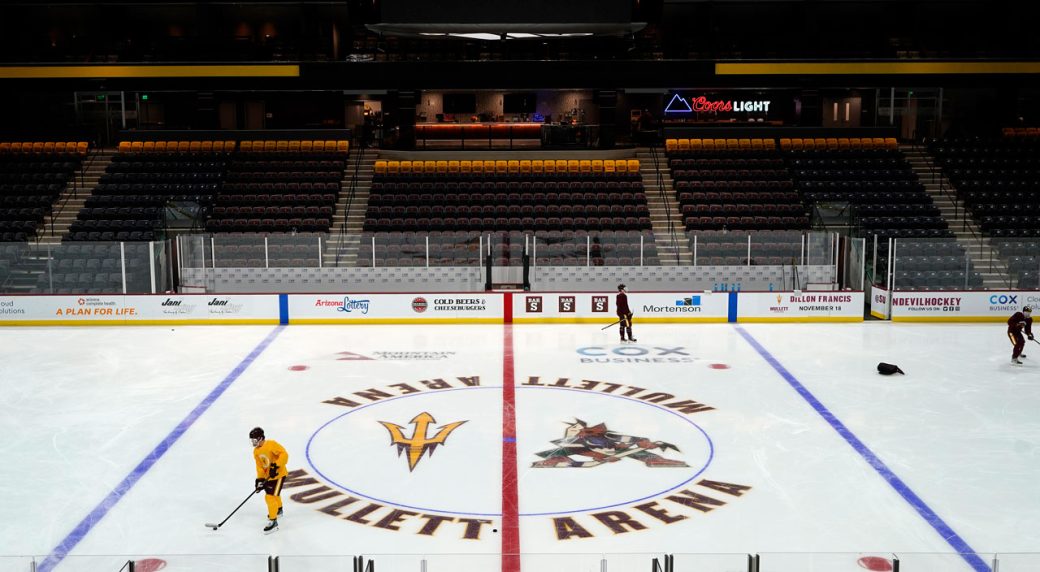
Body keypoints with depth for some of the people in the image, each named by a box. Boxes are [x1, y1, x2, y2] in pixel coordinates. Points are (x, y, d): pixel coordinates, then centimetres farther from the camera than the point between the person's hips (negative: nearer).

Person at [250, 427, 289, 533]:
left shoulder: (271, 444, -22)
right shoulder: (256, 451, 4)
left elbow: (284, 454, -29)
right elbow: (259, 466, 6)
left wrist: (275, 466, -35)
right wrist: (260, 479, -6)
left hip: (278, 474, -9)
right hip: (268, 476, 9)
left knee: (270, 497, -14)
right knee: (274, 494, 28)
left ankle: (273, 522, -7)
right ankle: (278, 510, 56)